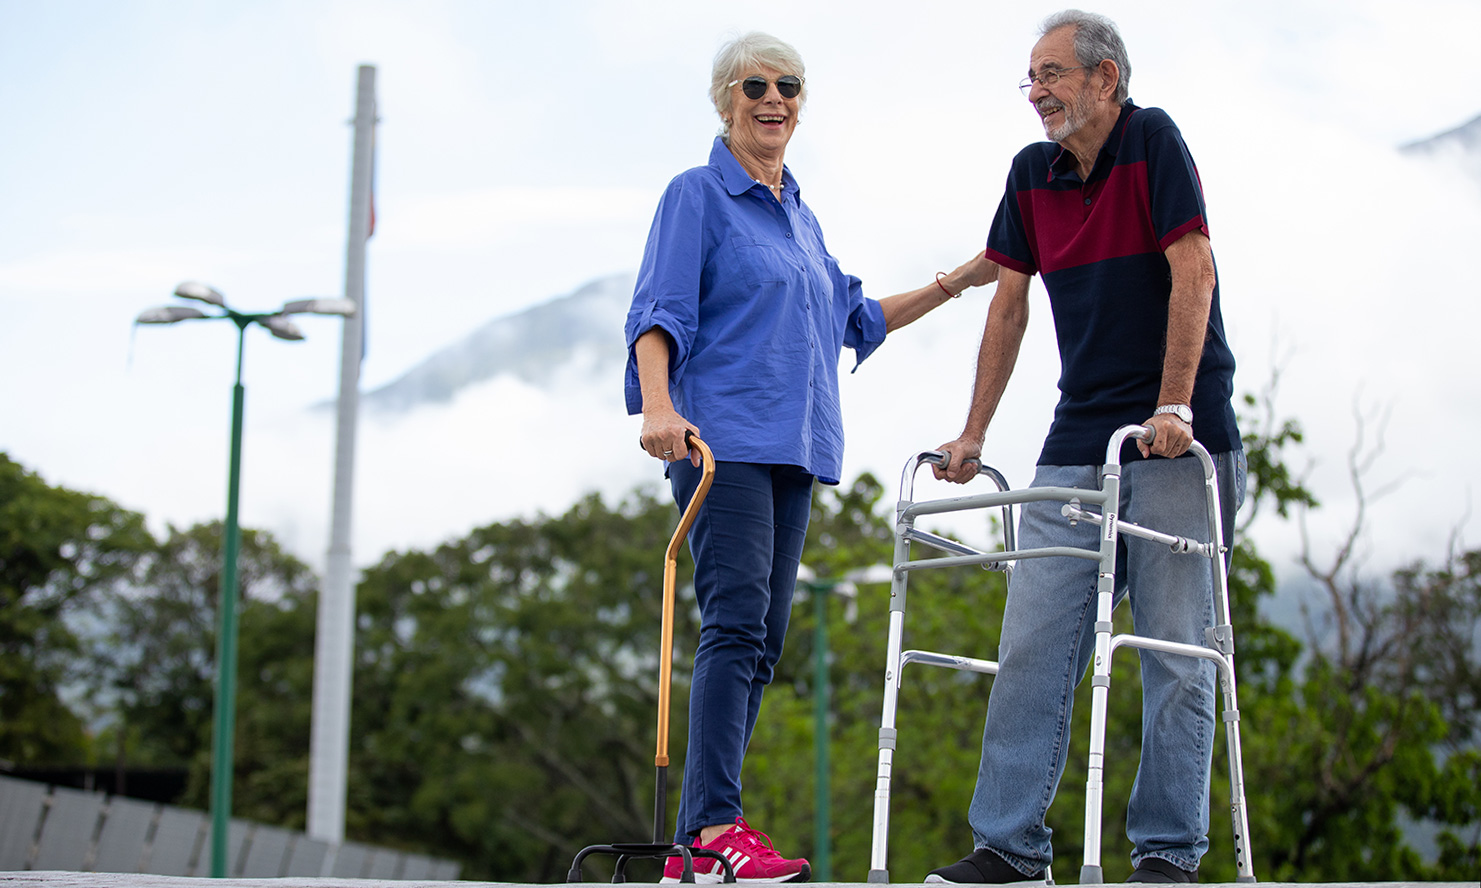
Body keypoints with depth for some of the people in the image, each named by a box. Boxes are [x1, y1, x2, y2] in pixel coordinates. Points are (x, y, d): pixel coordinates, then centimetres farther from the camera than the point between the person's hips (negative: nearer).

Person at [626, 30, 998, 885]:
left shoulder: (800, 214, 22)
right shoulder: (698, 195, 0)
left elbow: (855, 319, 31)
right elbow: (661, 313, -9)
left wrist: (957, 283, 28)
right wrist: (658, 405, -25)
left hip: (792, 449, 8)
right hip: (721, 438, -8)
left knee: (761, 640, 1)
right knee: (737, 621, -18)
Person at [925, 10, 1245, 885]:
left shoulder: (1154, 142, -7)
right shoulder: (1033, 175, 11)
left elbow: (1193, 272, -14)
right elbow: (1009, 303, 15)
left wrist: (1172, 406, -21)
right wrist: (974, 434, 12)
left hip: (1178, 442, -6)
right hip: (1077, 446, 6)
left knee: (1176, 649, -3)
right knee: (1032, 646, -1)